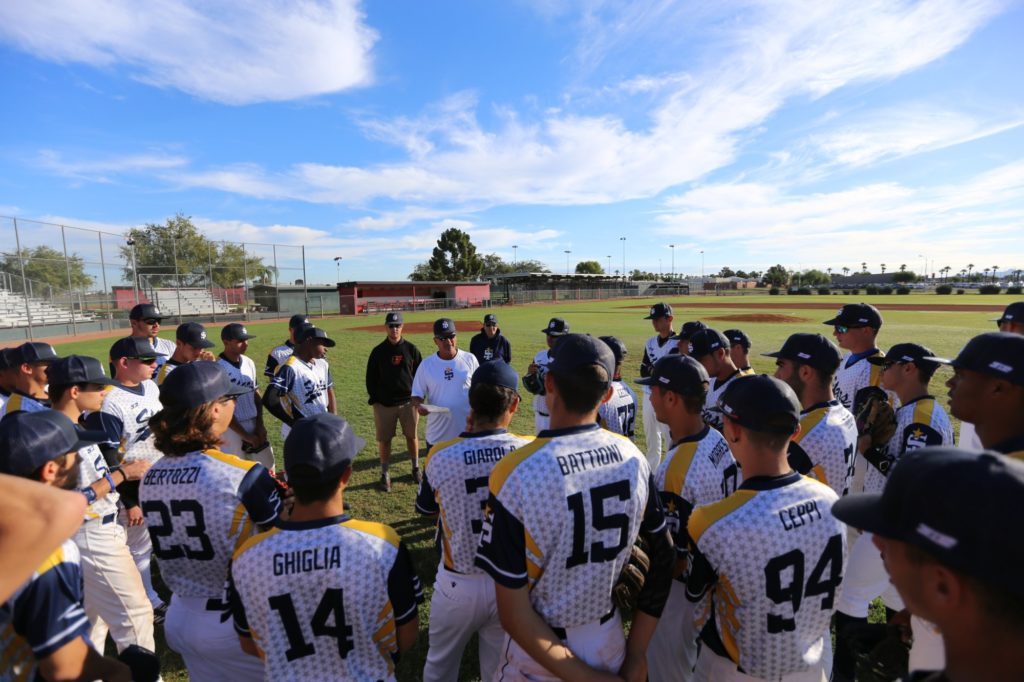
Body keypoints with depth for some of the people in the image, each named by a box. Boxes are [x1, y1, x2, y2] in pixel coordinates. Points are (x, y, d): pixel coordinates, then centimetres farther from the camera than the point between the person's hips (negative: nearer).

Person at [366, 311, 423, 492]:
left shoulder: (411, 349, 0)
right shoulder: (378, 351, -1)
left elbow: (420, 374, 5)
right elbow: (370, 378, 4)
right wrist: (374, 399, -2)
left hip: (408, 401, 1)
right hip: (384, 403, 0)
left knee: (412, 436, 12)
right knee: (384, 439, 6)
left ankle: (416, 467, 31)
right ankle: (385, 474, 21)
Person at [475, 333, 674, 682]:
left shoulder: (515, 475, -28)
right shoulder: (633, 457, -14)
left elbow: (513, 615, -23)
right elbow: (664, 557, -3)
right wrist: (636, 654, 2)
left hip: (541, 652, -3)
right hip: (610, 639, 3)